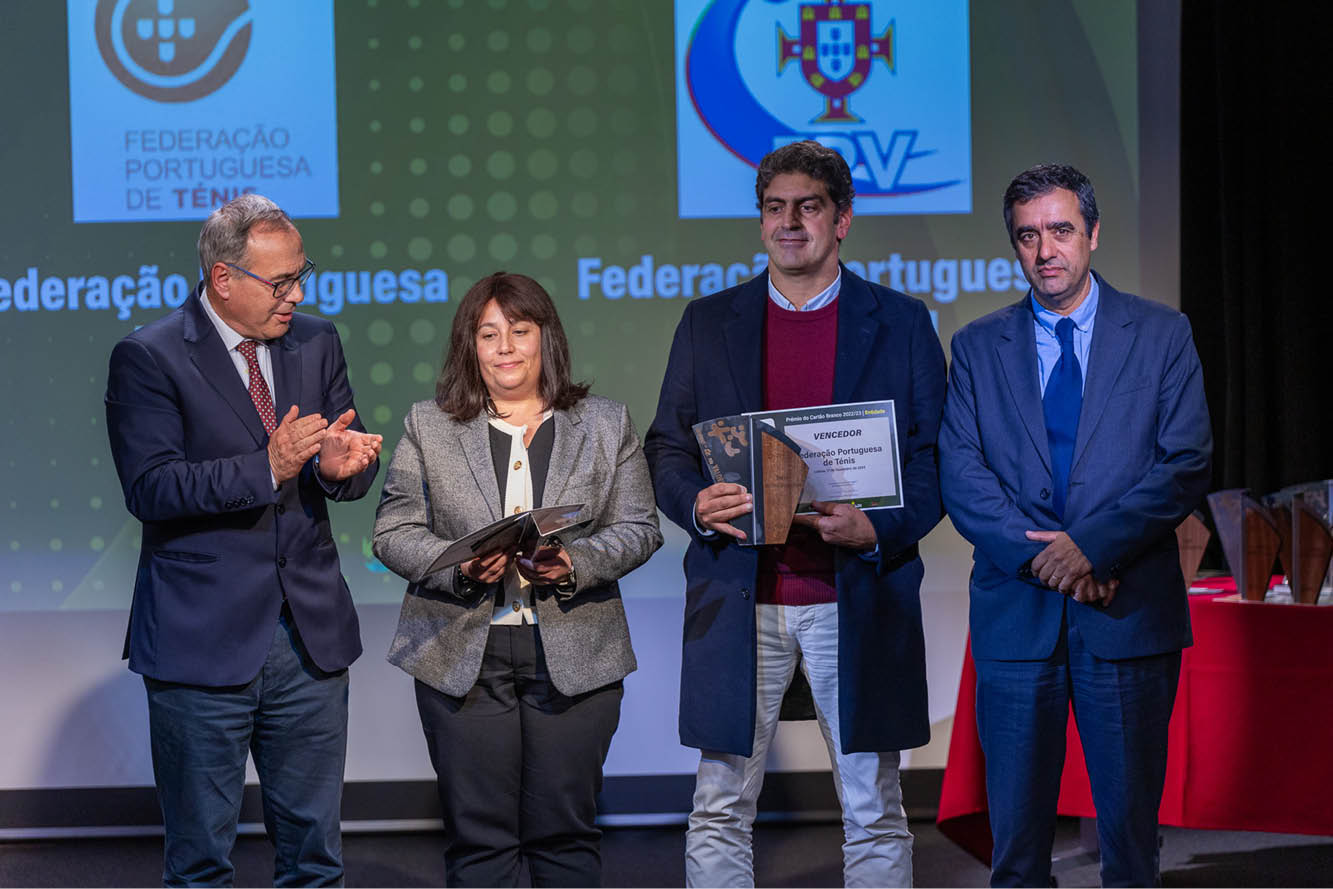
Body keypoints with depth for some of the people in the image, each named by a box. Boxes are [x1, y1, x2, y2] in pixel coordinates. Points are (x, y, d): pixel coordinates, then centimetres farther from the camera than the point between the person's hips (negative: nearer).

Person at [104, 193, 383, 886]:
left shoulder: (317, 343, 9)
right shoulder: (148, 357, -7)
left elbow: (353, 463, 10)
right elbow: (149, 488, -16)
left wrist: (339, 465, -15)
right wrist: (267, 469, -26)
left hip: (311, 638, 5)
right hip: (202, 642, -4)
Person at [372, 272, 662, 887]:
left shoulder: (606, 425, 10)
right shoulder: (427, 427, 8)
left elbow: (638, 528, 6)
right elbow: (394, 532, 4)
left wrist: (574, 564, -13)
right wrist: (461, 566, -14)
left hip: (574, 658, 0)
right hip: (462, 657, 0)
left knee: (565, 833, 4)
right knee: (477, 836, 2)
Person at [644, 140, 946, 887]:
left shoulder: (902, 323, 6)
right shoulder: (708, 323, 10)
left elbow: (934, 460, 4)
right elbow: (666, 449, 11)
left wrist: (876, 529, -14)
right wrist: (697, 504, -11)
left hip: (858, 598, -1)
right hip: (737, 601, 1)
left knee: (875, 816, 5)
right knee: (720, 813, 2)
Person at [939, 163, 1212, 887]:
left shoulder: (1162, 335, 6)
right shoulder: (977, 348, 9)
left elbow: (1187, 464, -3)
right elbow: (959, 475, 0)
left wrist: (1092, 547, -14)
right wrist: (1040, 557, -13)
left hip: (1128, 611, -1)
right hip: (1016, 612, 1)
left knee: (1130, 825, 4)